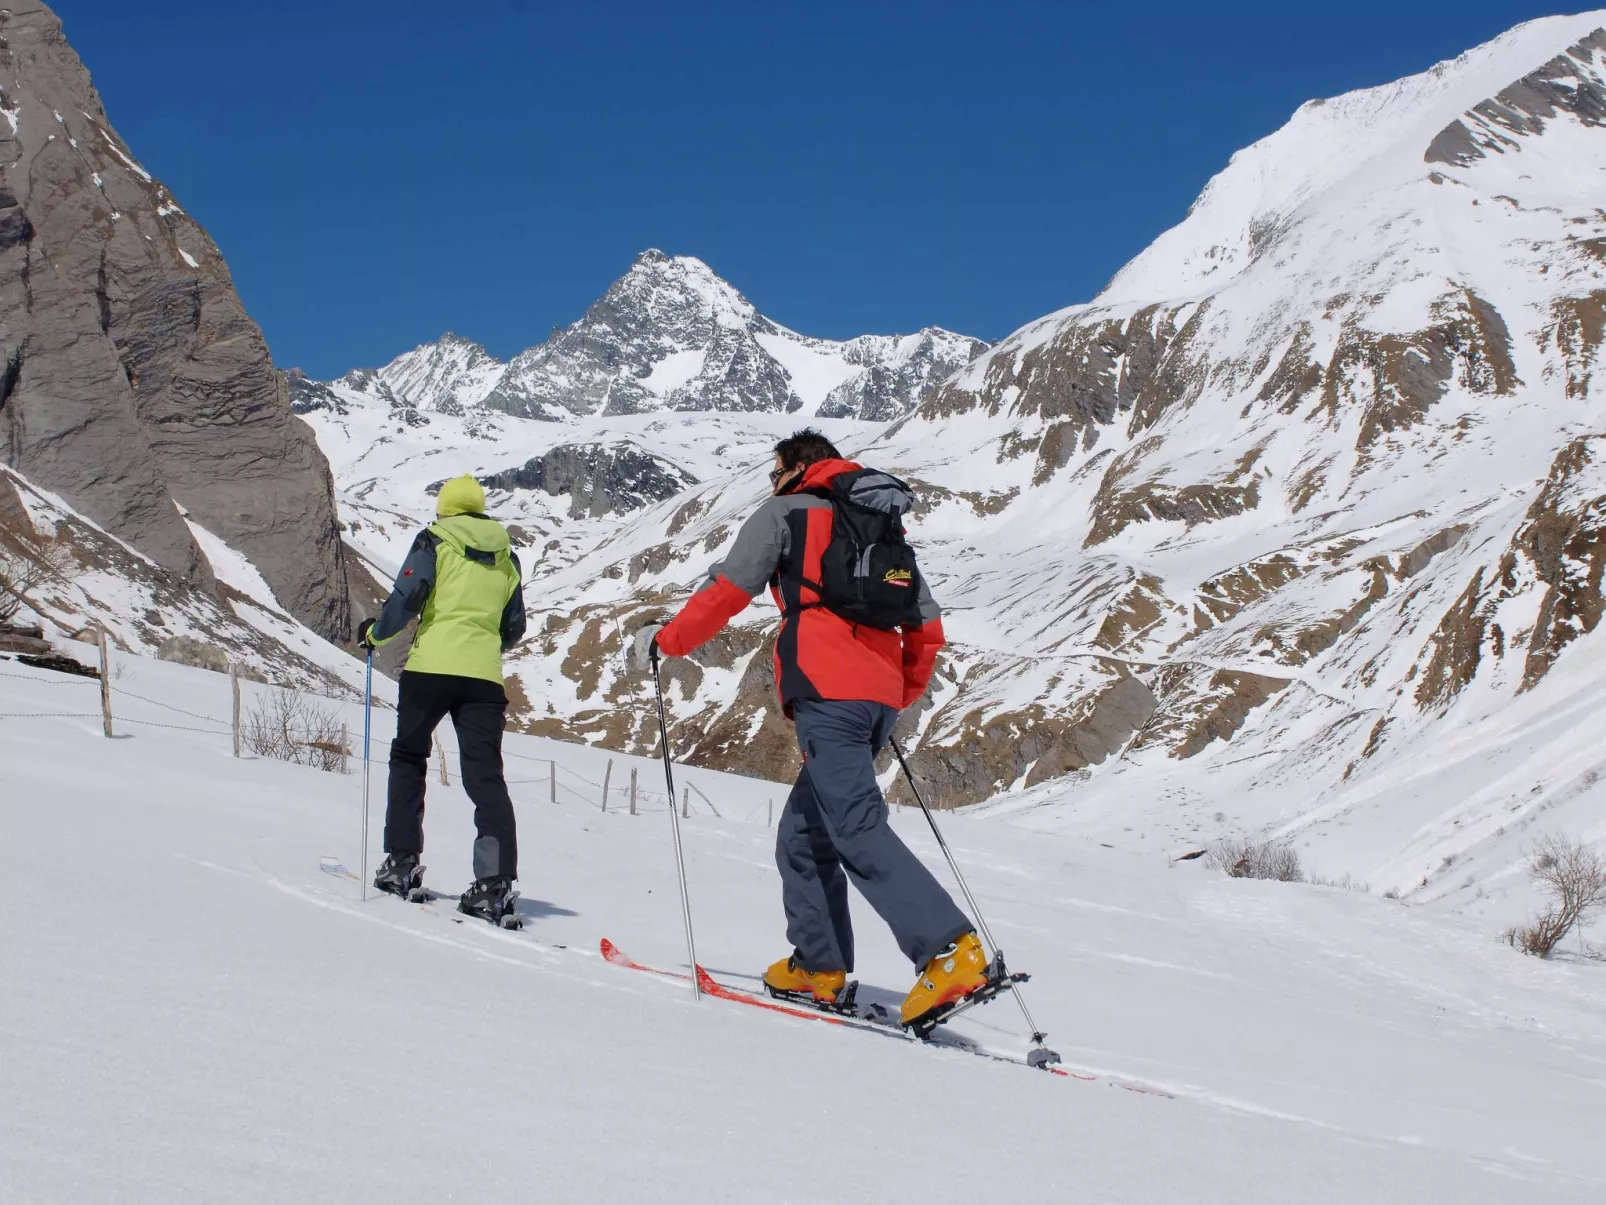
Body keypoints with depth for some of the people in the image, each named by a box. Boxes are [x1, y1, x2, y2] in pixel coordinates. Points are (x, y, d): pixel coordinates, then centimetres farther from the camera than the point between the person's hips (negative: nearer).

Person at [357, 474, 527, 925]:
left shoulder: (435, 542, 4)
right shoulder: (506, 558, 17)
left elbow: (406, 599, -7)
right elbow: (513, 629, 19)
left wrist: (374, 634, 11)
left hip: (432, 666, -3)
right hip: (484, 675, 3)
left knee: (408, 756, 16)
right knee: (486, 775, -1)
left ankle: (402, 863, 12)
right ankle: (496, 884, -14)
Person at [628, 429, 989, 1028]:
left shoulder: (784, 514, 11)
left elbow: (728, 590, 1)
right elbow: (927, 629, 23)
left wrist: (664, 641, 12)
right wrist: (899, 697, 34)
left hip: (827, 691, -7)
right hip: (877, 697, 7)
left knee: (857, 829, -16)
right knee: (805, 833, 16)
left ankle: (951, 950, -29)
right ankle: (819, 966, 13)